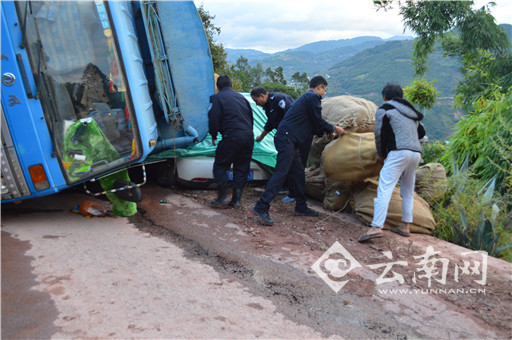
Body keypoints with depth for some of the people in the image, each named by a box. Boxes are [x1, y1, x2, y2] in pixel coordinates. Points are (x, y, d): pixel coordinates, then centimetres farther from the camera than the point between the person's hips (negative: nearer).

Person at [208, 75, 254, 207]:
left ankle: (223, 196, 3)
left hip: (232, 136, -6)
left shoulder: (217, 98, 3)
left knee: (220, 166, 7)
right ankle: (236, 199, 12)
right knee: (242, 168, 11)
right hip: (248, 136, 6)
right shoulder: (242, 97, 21)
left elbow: (213, 119, -5)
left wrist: (213, 136, 9)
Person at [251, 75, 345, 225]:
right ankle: (261, 207, -17)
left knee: (298, 173, 14)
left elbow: (311, 125, 29)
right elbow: (318, 121, -4)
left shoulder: (306, 97, 27)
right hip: (287, 138, -10)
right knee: (281, 172, -14)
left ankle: (301, 207, 24)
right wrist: (333, 129, 11)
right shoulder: (313, 97, -3)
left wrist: (327, 131, 32)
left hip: (289, 140, 10)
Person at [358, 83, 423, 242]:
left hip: (399, 152, -7)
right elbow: (420, 133, 27)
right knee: (408, 192, 17)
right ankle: (405, 226, 20)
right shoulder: (412, 112, 27)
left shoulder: (384, 109, 7)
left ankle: (376, 227, -24)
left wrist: (380, 154, 16)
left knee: (384, 189, -15)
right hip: (416, 153, 8)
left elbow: (379, 134, 2)